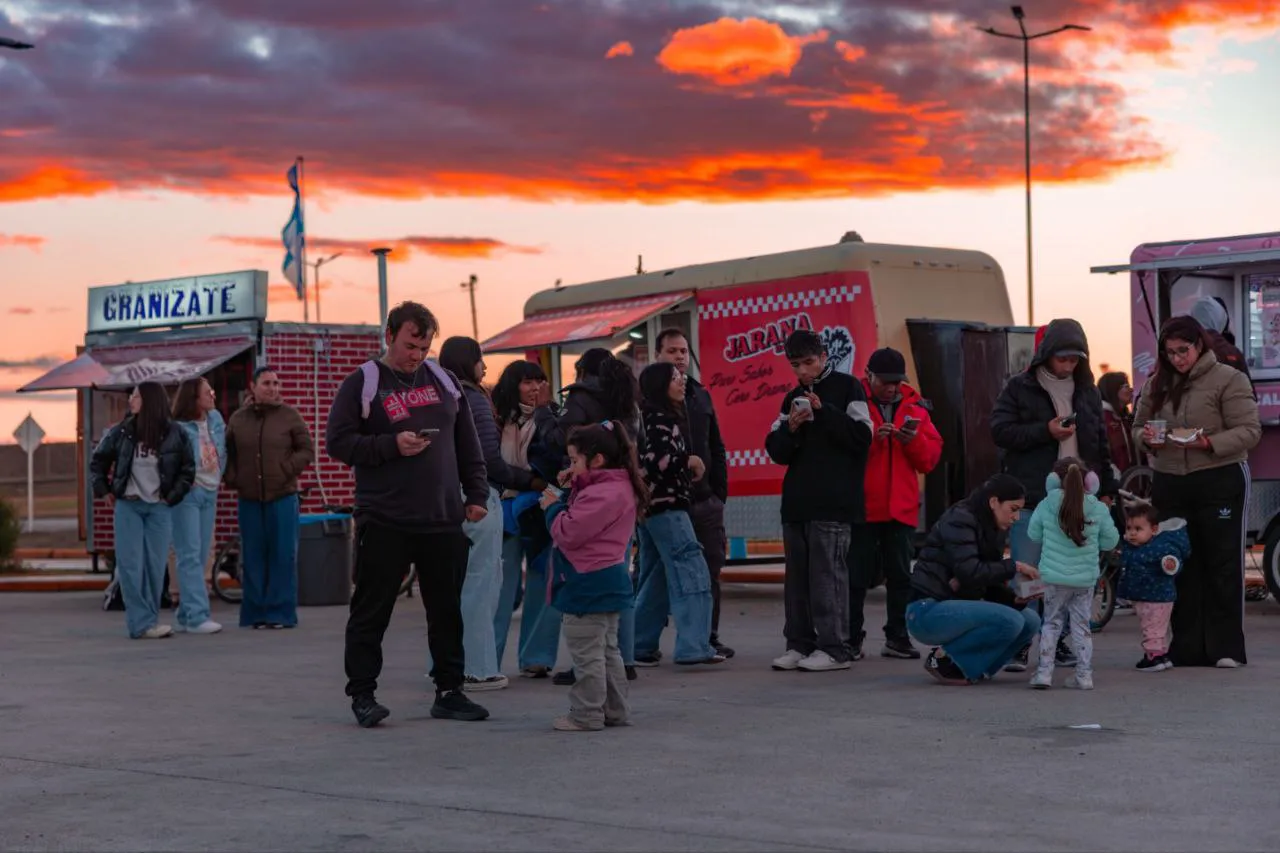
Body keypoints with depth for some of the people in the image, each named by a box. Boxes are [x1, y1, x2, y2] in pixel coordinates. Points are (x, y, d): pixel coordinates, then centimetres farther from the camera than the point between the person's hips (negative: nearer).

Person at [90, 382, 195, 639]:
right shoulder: (121, 432, 2)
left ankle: (147, 621, 10)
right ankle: (142, 623, -8)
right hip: (127, 506, 0)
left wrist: (173, 496, 0)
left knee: (155, 566, 0)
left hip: (159, 508, 0)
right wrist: (104, 491, 7)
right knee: (131, 565, -7)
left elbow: (188, 469, 7)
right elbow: (97, 461, 15)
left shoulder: (174, 434, 0)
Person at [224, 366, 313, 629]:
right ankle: (255, 612, 10)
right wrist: (231, 478, 2)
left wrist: (288, 470, -9)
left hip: (283, 497, -2)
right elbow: (227, 453, 15)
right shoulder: (238, 419, 8)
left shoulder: (289, 415, 2)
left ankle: (281, 612, 4)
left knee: (283, 556, -2)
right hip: (249, 499, 2)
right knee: (252, 558, 4)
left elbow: (307, 450, 3)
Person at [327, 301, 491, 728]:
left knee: (447, 610, 8)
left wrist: (476, 495, 9)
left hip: (444, 520, 4)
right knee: (371, 610, 0)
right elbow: (337, 442, -6)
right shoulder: (361, 385, -1)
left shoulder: (444, 381, 13)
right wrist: (391, 446, -16)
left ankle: (449, 691, 17)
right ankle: (362, 694, 8)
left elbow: (467, 446, 16)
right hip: (383, 523, -4)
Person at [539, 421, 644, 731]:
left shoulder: (602, 494, -22)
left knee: (586, 652, -3)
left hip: (590, 584, -11)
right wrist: (569, 491, 5)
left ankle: (587, 714, 1)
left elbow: (568, 533, -24)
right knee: (607, 648, 18)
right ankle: (614, 710, 25)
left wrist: (553, 507, -7)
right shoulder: (618, 486, 12)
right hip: (609, 581, 11)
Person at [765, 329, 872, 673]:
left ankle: (834, 648, -6)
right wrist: (790, 429, -6)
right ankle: (800, 644, 13)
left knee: (827, 573, -9)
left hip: (833, 503, -6)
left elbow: (862, 436, -8)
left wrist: (824, 411, -16)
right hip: (797, 501, 6)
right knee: (797, 575, 7)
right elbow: (777, 452, 14)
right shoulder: (792, 398, 18)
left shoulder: (847, 387, 1)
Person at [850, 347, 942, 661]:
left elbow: (931, 457, 6)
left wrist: (913, 440, -12)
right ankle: (851, 639, 6)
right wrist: (871, 438, -21)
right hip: (861, 506, -4)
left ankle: (897, 638, 14)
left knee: (901, 575, 7)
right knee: (857, 576, 0)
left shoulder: (914, 407, 11)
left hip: (901, 507, 4)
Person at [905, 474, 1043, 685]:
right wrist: (1014, 566, -18)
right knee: (1010, 620, -24)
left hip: (955, 608, 9)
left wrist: (1016, 598, -8)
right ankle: (944, 658, -11)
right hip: (928, 611, -9)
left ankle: (966, 664, 3)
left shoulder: (995, 531, 13)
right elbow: (969, 572, -26)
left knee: (1030, 620, 0)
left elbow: (991, 585, 11)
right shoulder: (959, 520, -14)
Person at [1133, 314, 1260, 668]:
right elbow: (1138, 426, 19)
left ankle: (1226, 648, 4)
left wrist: (1208, 443, -25)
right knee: (1181, 567, 7)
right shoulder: (1157, 385, 12)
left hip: (1220, 481, -5)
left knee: (1223, 564, -1)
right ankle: (1187, 647, 14)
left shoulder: (1228, 380, -5)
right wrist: (1147, 438, -5)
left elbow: (1249, 432, -10)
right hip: (1169, 484, 5)